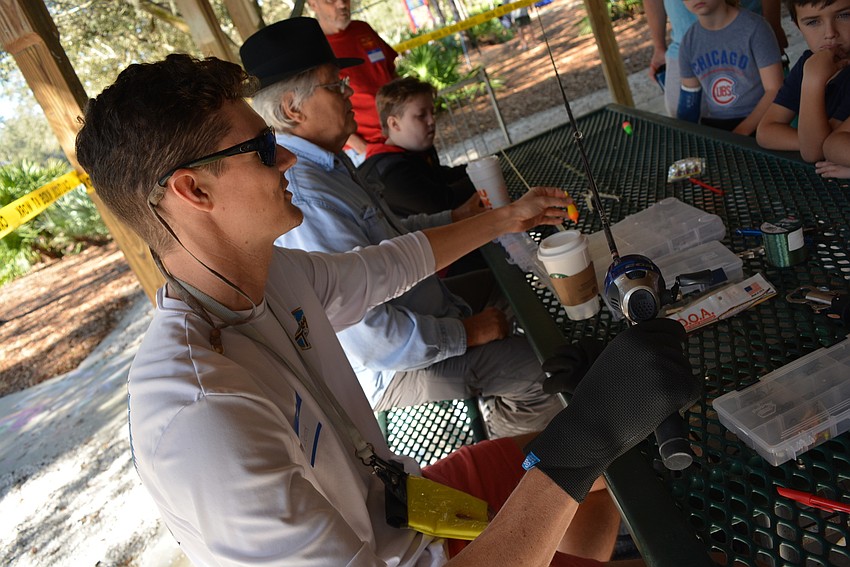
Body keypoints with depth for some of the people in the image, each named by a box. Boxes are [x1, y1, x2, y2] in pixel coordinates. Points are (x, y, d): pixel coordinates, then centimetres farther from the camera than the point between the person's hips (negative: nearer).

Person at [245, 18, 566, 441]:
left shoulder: (326, 163, 3)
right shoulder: (304, 199, -32)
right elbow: (368, 338, -33)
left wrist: (454, 218, 9)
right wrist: (466, 333, -20)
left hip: (415, 313, 11)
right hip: (390, 370, -10)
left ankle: (500, 413, 32)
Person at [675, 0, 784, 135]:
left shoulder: (754, 27, -7)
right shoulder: (689, 42, 5)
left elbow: (775, 90, -10)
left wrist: (740, 132, -20)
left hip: (757, 122, -4)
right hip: (712, 125, 4)